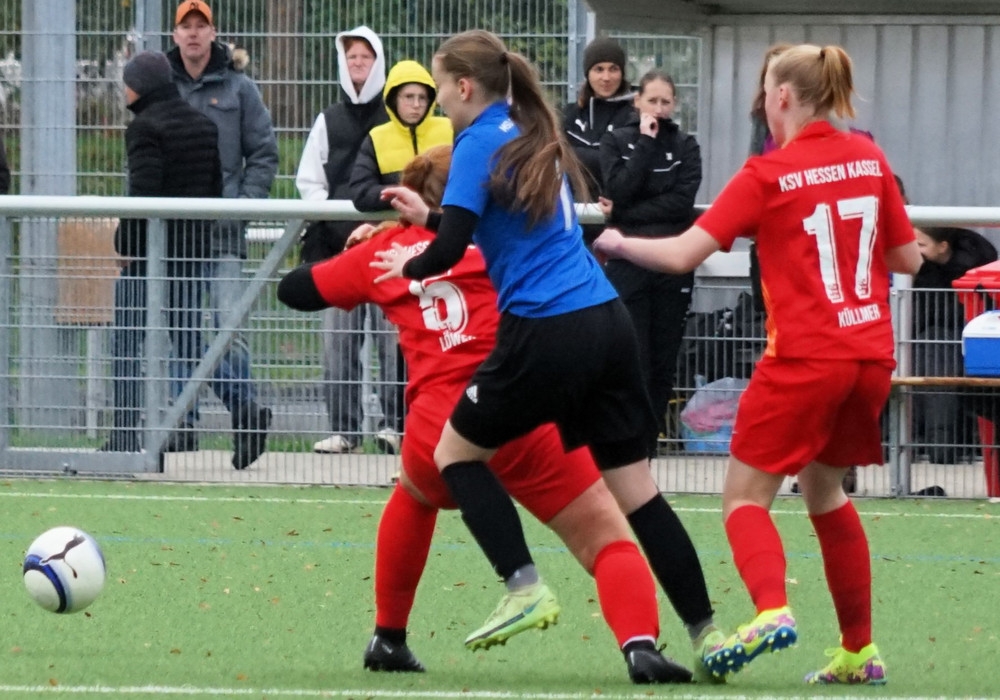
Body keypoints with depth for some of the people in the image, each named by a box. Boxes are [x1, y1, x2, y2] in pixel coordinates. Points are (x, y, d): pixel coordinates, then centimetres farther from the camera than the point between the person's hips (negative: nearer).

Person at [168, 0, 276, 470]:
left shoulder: (238, 89, 6)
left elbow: (264, 154, 6)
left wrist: (245, 203, -5)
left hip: (223, 230, -2)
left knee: (229, 324, -12)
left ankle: (245, 412, -6)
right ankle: (182, 426, 9)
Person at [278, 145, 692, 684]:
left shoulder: (385, 250, 18)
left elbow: (295, 289, 28)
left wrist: (353, 251, 43)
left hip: (435, 435, 3)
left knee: (414, 495, 37)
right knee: (609, 542, -1)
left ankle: (388, 638, 37)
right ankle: (639, 645, -27)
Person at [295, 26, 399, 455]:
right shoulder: (329, 121, 14)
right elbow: (308, 179, 12)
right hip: (338, 242, 3)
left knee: (393, 335, -8)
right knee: (338, 337, 1)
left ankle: (398, 423, -6)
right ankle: (343, 428, 3)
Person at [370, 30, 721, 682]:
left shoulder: (481, 144, -6)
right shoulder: (535, 138, 18)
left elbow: (450, 250, -13)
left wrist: (409, 265, 8)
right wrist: (429, 215, 33)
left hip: (546, 335, -7)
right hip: (607, 321, 8)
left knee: (456, 452, 12)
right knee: (636, 486, 8)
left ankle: (525, 587, -2)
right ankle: (705, 630, 2)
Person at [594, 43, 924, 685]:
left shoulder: (768, 176, -9)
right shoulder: (868, 158, 5)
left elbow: (683, 254, -11)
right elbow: (907, 258, 10)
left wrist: (620, 245, 6)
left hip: (804, 359, -6)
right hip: (871, 353, 6)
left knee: (746, 494, 1)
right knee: (826, 491, 21)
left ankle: (772, 610, -26)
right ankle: (860, 651, 19)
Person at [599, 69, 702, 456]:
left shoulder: (685, 146, 7)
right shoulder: (616, 141, 5)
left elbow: (683, 200, -6)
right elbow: (619, 188, -11)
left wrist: (628, 213, -11)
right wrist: (646, 143, -11)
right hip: (627, 264, -2)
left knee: (664, 365, 3)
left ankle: (647, 450, 9)